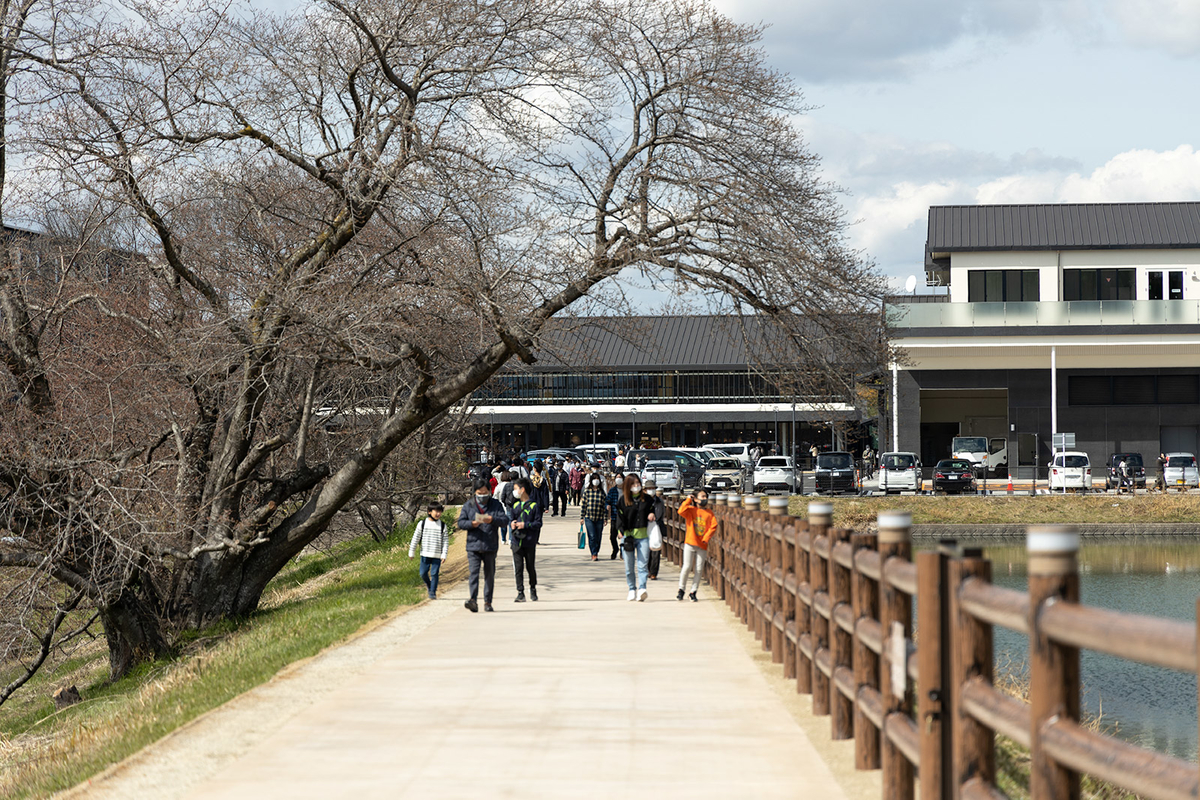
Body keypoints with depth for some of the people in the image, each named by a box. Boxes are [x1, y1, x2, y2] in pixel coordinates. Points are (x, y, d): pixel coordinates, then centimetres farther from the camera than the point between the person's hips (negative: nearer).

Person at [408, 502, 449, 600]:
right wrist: (411, 552, 4)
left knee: (434, 573, -4)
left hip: (437, 555, -1)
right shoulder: (422, 524, 2)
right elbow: (415, 538, 5)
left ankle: (432, 592, 5)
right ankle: (428, 585, 30)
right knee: (423, 573, 1)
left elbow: (446, 541, 2)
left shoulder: (442, 526, 2)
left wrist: (444, 555, -6)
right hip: (425, 554, 1)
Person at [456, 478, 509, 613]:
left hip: (490, 547, 1)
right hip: (473, 545, -1)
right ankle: (473, 600, -22)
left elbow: (505, 520, -2)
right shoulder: (468, 505, 7)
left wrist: (493, 520, -21)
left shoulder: (496, 505, 6)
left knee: (489, 575, 8)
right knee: (473, 573, -13)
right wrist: (472, 524, -17)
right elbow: (460, 522, 3)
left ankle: (488, 602, 16)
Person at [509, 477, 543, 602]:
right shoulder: (516, 506, 10)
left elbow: (538, 523, -6)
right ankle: (520, 593, 2)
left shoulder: (534, 506, -6)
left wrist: (526, 525, -18)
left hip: (529, 542, -4)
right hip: (517, 541, 4)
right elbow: (511, 519, 17)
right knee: (518, 568, -1)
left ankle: (533, 589, 27)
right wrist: (511, 524, -5)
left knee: (531, 567, 8)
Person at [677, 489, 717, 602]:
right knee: (687, 567, -6)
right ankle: (681, 590, 10)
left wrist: (706, 538, -9)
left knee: (699, 569, 1)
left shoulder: (709, 513, 9)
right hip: (690, 543, -2)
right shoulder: (691, 510, 2)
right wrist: (688, 499, -9)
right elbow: (681, 511, -18)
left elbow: (713, 526, 2)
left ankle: (693, 592, 12)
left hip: (702, 545, 2)